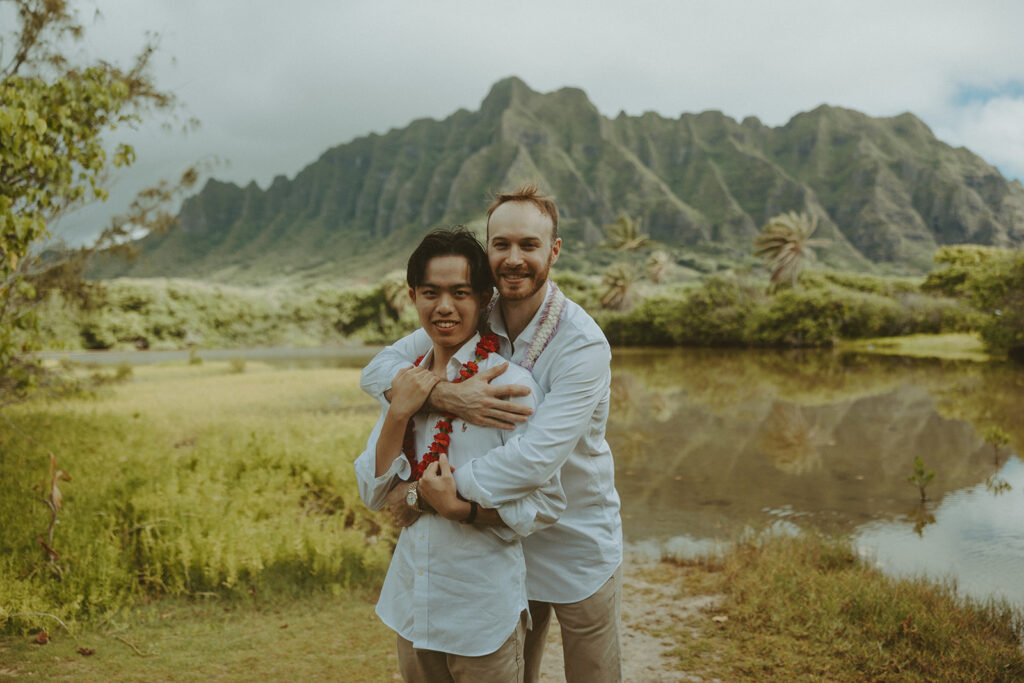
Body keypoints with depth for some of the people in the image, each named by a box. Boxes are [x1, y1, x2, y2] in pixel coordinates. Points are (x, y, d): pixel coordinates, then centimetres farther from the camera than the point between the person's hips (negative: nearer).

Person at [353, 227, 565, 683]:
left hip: (484, 612, -5)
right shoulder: (408, 380, 3)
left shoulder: (507, 381, -15)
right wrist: (399, 413, -13)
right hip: (411, 605, 5)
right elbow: (373, 494, -1)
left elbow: (546, 503, -15)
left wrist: (459, 507, -24)